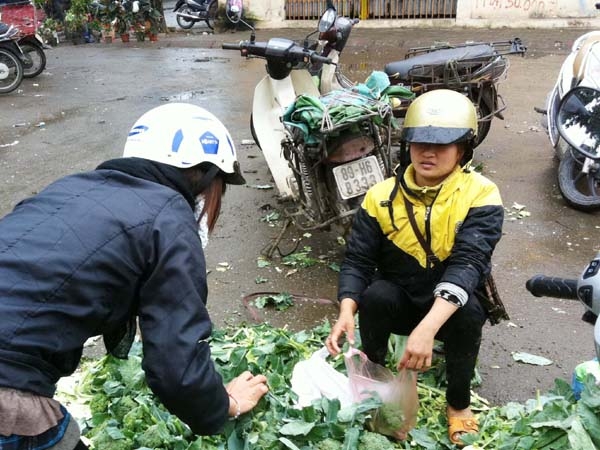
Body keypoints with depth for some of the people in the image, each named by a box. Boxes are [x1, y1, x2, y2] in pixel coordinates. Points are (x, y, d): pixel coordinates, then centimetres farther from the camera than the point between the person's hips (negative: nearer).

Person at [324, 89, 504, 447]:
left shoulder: (480, 196, -17)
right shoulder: (382, 196, -9)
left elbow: (468, 264, -30)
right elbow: (358, 260, -10)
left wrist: (427, 328, -44)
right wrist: (346, 312, -30)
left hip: (453, 306, -1)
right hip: (399, 300, 1)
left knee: (469, 310, -33)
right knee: (376, 295, -31)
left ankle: (459, 401, -4)